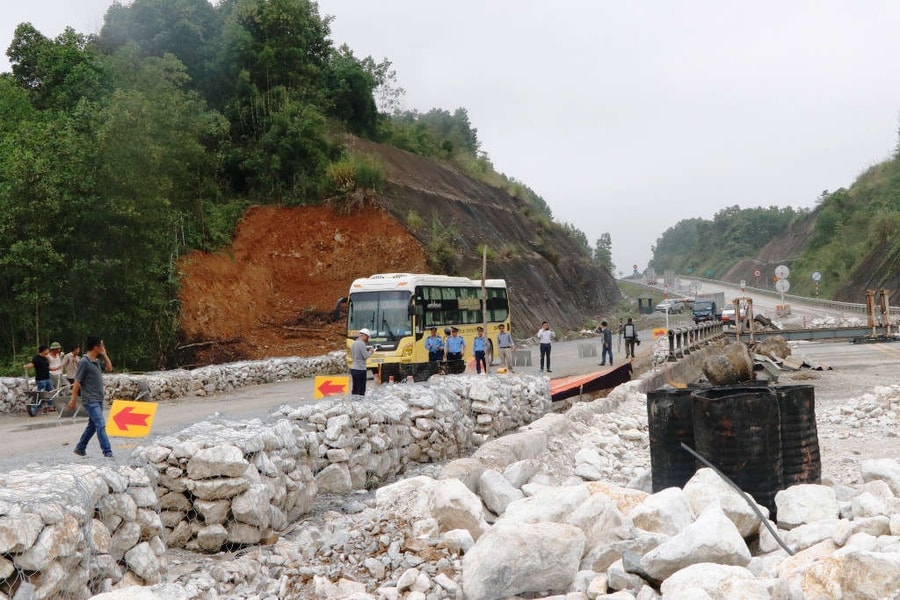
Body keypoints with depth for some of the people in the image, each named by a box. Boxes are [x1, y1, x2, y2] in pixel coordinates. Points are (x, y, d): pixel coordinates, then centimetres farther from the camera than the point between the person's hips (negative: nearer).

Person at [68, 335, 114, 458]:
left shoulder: (97, 361, 11)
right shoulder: (84, 362, -14)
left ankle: (80, 448, 28)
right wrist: (73, 400, -14)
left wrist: (104, 355, 10)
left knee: (92, 425, 16)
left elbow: (109, 368, 21)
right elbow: (77, 382, -14)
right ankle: (107, 452, -13)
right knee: (101, 425, -13)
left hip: (99, 399, 9)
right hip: (90, 400, -9)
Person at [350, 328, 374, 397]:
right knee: (361, 391, -5)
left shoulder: (353, 343, 13)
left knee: (354, 389, 11)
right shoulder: (362, 343, -13)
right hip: (360, 370, -8)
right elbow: (366, 356, -17)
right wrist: (370, 351, 3)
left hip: (353, 369, 8)